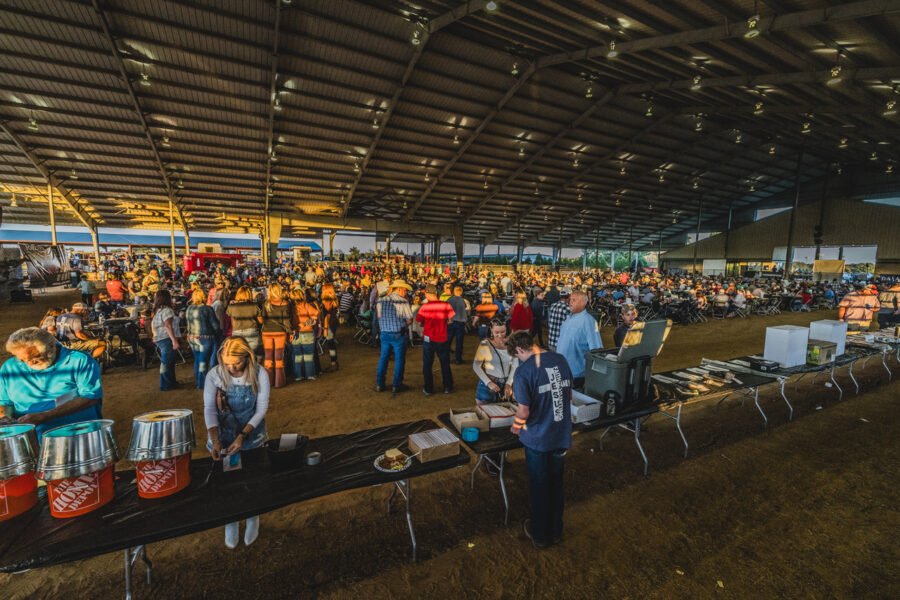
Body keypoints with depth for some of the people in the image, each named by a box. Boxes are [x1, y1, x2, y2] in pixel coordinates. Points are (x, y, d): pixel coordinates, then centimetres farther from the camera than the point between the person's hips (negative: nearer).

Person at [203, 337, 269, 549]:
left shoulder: (259, 375, -16)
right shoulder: (214, 375, -14)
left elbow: (261, 409, -13)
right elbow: (209, 408, -12)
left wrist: (242, 436, -22)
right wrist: (215, 441, -23)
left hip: (251, 436, -1)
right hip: (223, 436, 1)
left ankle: (253, 518, 35)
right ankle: (231, 522, 34)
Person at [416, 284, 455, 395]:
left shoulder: (424, 307, -13)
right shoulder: (446, 305, -10)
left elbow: (419, 322, -6)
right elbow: (450, 320, -2)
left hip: (428, 339, -1)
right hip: (442, 340, 1)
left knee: (427, 365, 13)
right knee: (445, 364, 16)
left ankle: (428, 389, 19)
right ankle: (448, 387, 23)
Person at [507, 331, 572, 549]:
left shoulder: (524, 370, -21)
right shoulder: (560, 359, -4)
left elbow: (524, 411, -20)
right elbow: (569, 395, 8)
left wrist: (516, 427, 0)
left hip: (537, 438, -5)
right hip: (562, 435, 5)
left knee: (539, 486, 15)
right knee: (556, 483, 22)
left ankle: (539, 535, 34)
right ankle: (556, 531, 40)